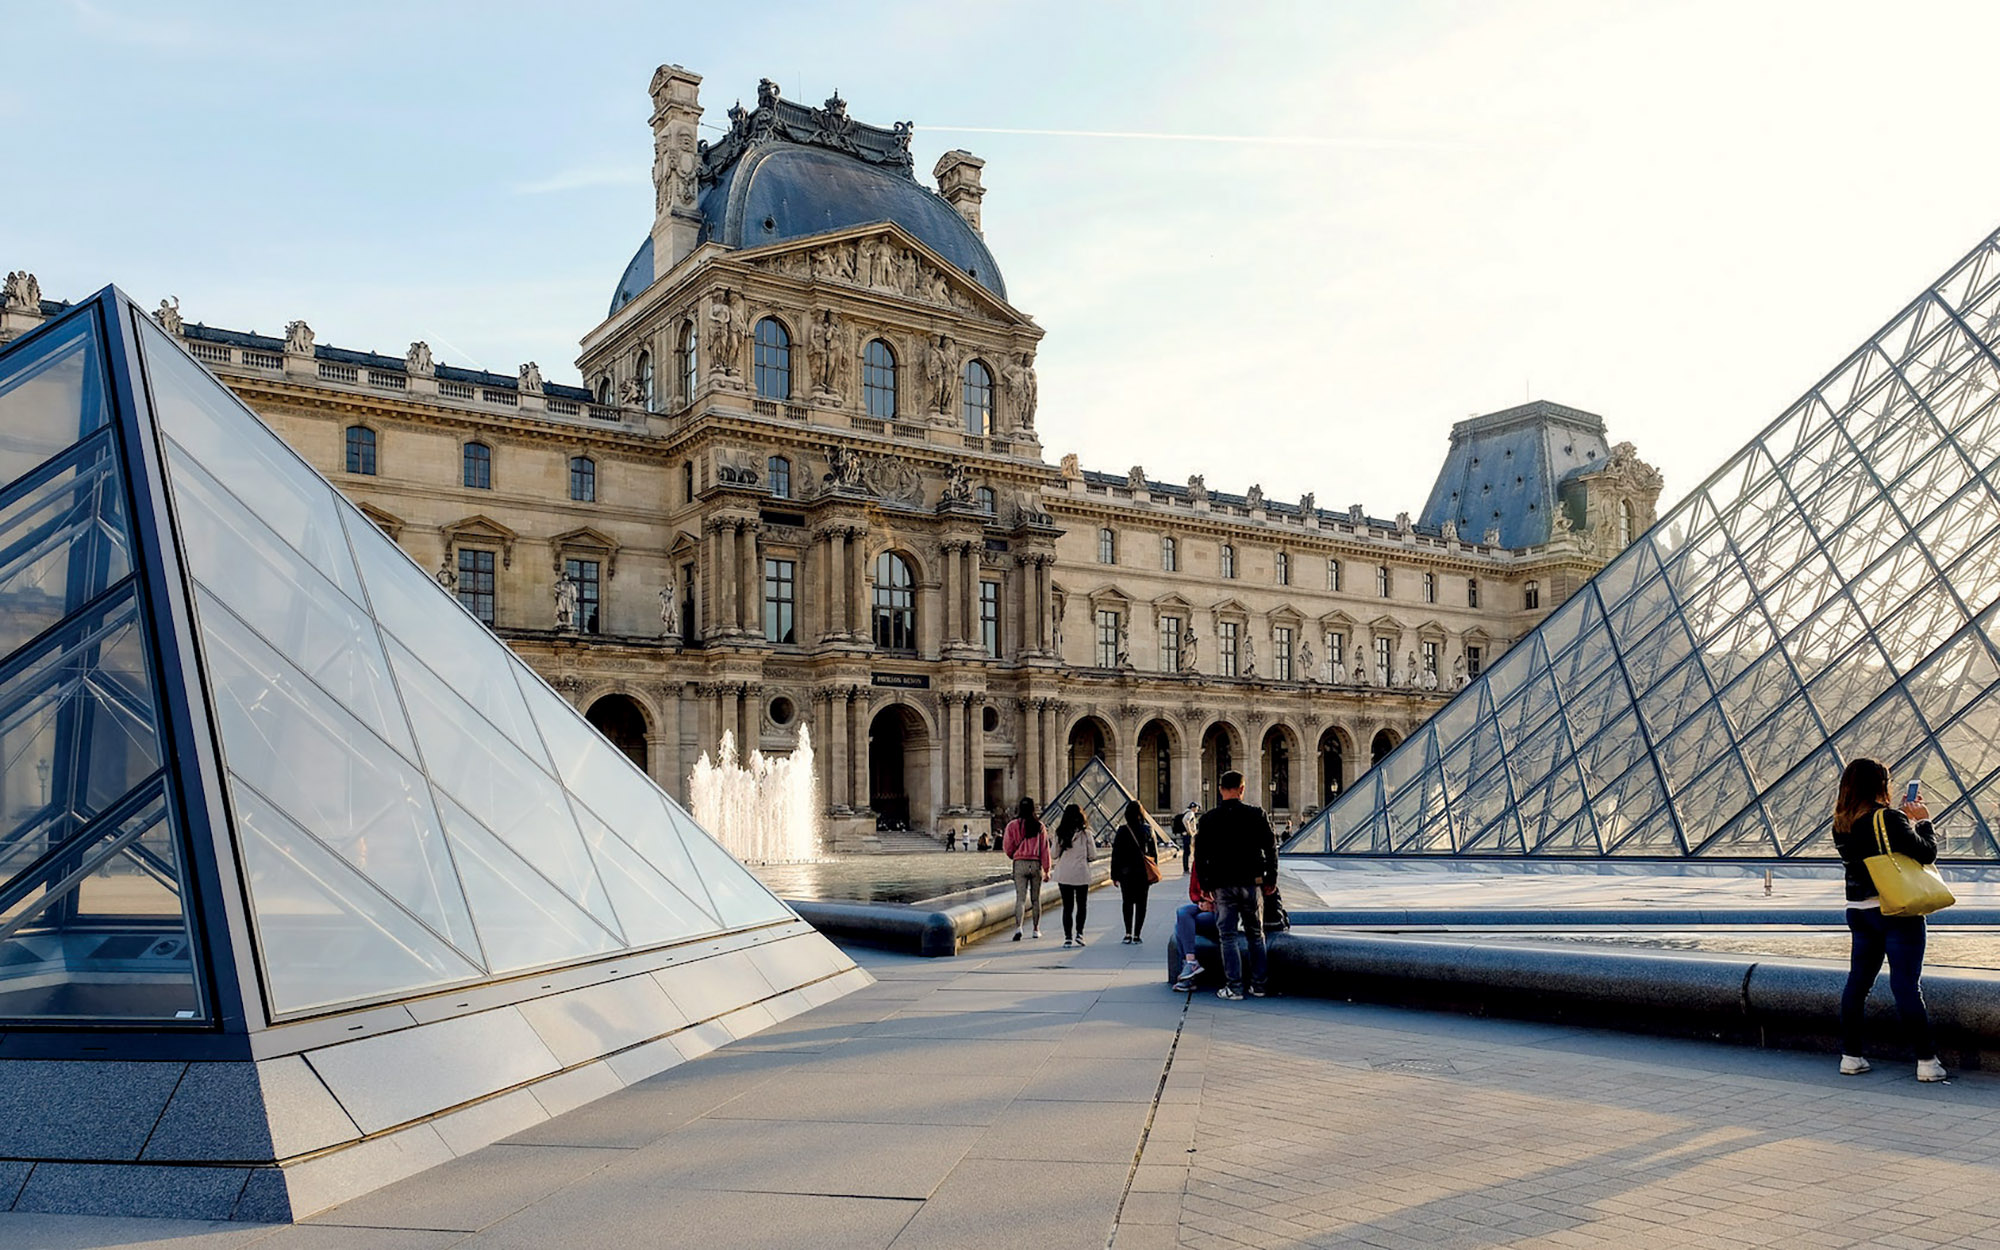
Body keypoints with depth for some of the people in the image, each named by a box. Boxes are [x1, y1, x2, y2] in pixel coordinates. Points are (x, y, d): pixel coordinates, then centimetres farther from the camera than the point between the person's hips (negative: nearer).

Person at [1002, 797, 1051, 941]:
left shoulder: (1013, 825, -4)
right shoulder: (1039, 826, 0)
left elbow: (1007, 847, 0)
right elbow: (1045, 849, 0)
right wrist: (1046, 869, 4)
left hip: (1020, 864, -1)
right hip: (1036, 864, 1)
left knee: (1020, 897, -3)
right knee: (1035, 899, 12)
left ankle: (1018, 927, -22)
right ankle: (1036, 929, 19)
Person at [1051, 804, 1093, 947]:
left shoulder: (1059, 833, -3)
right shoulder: (1085, 833, -7)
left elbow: (1054, 854, 2)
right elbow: (1092, 855, -2)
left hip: (1063, 874, 2)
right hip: (1081, 873, -1)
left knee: (1067, 906, 7)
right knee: (1082, 905, 13)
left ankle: (1067, 937, 3)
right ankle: (1079, 933, 2)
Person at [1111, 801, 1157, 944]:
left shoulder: (1122, 831, -7)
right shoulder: (1148, 830, -4)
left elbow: (1116, 854, -5)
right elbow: (1154, 852, 1)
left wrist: (1114, 874, 2)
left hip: (1126, 873, 0)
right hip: (1143, 873, 1)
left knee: (1127, 902, 12)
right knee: (1141, 903, 7)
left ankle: (1128, 933, 2)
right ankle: (1136, 935, 4)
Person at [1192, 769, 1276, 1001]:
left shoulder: (1208, 819, -2)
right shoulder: (1256, 815, -2)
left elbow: (1200, 855, 1)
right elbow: (1271, 849, 1)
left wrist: (1206, 885, 9)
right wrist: (1271, 879, 10)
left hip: (1223, 886, -1)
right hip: (1251, 884, 1)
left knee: (1227, 937, 3)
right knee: (1256, 936, 13)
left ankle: (1234, 987, -1)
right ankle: (1258, 985, 15)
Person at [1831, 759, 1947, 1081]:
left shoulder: (1841, 825, 5)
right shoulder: (1890, 819, -16)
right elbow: (1926, 853, -14)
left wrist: (1906, 816, 15)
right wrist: (1923, 821, 1)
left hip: (1858, 911, 6)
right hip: (1897, 912, -6)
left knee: (1858, 981, 11)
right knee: (1907, 985, -2)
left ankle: (1850, 1055, 15)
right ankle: (1927, 1060, 4)